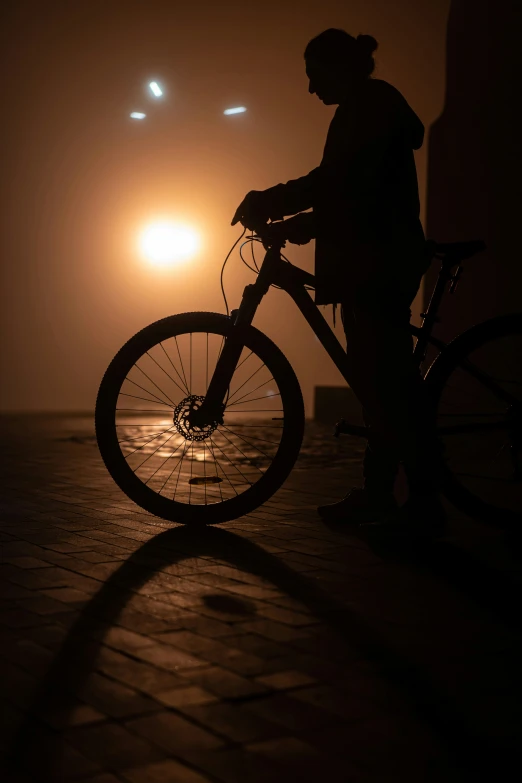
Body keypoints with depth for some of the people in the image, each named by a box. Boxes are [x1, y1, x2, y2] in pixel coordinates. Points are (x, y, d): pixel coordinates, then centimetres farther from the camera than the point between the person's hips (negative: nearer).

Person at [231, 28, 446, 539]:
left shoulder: (370, 104, -7)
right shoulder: (366, 108, 23)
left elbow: (338, 181, -21)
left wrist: (267, 203, -16)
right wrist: (299, 222, 17)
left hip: (379, 263, -10)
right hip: (374, 262, 10)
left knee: (385, 377, -11)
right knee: (375, 375, 9)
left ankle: (424, 503, -7)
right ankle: (377, 494, 15)